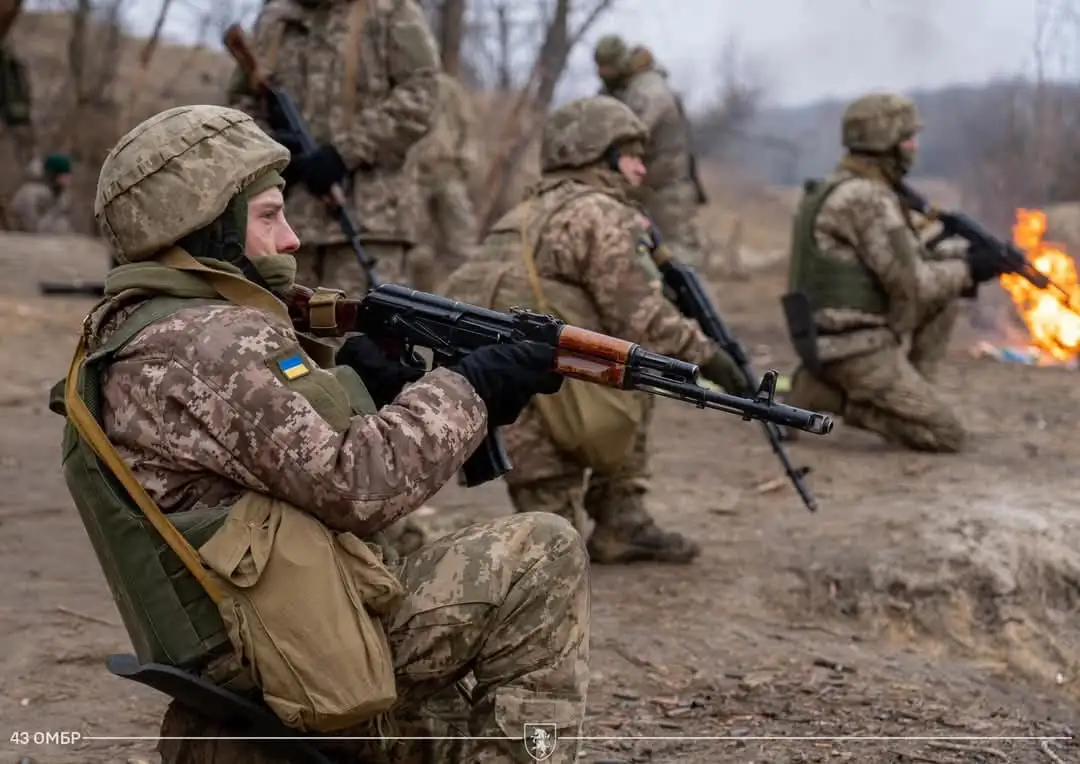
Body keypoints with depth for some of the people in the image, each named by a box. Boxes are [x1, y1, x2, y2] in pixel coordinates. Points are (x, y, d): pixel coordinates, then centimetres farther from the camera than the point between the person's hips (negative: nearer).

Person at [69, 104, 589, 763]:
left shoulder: (144, 334, 14)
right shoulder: (199, 346, -18)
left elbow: (305, 446, 14)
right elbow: (354, 486, -23)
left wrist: (372, 383, 0)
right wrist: (468, 390, -13)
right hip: (305, 653, -10)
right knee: (545, 556, -10)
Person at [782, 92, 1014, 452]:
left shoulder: (848, 189, 13)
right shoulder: (867, 199, -18)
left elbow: (905, 257, 20)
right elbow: (910, 282, -19)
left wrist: (964, 252, 7)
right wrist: (969, 271, -4)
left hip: (841, 334, 10)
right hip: (856, 350, -10)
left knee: (944, 301, 19)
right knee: (947, 435, -6)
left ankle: (906, 399, 12)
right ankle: (828, 397, -5)